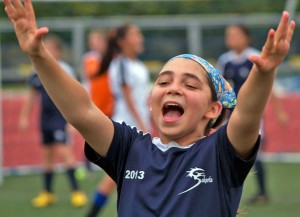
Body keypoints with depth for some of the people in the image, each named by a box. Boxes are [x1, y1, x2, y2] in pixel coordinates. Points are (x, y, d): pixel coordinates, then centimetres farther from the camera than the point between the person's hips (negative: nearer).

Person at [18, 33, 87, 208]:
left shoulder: (64, 70, -10)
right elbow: (33, 95, 18)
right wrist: (25, 116, 19)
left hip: (60, 116, -6)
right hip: (45, 117, 6)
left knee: (63, 151, -14)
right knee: (47, 154, 12)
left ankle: (76, 190, -8)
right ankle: (48, 193, 22)